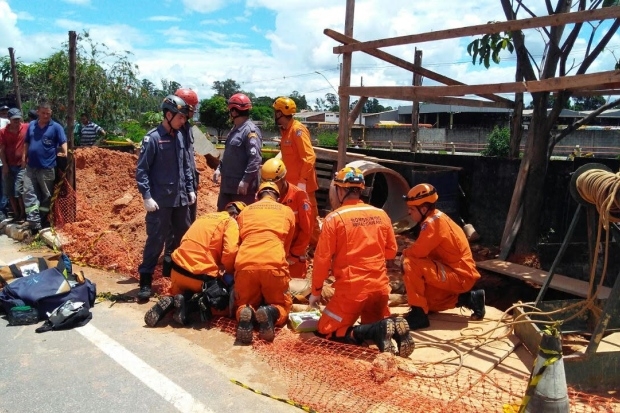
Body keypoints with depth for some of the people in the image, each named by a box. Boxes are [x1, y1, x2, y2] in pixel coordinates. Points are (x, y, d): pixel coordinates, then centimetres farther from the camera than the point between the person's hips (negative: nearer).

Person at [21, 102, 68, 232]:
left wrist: (65, 154, -28)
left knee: (46, 195, 6)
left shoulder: (56, 127, -3)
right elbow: (27, 143, 17)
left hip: (47, 167, -4)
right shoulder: (32, 125, 11)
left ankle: (42, 220, 19)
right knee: (29, 192, -1)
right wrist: (24, 156, 8)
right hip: (30, 166, 4)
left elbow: (63, 142, -11)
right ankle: (34, 221, 0)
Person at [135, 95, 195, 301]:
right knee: (155, 240, -1)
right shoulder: (153, 138, -11)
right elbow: (141, 170, -11)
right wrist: (147, 196, -17)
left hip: (180, 199, 7)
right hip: (160, 201, -7)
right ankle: (145, 281, 10)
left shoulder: (179, 136, 8)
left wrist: (190, 189, 14)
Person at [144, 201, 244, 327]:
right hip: (202, 275, -6)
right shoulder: (231, 222, -2)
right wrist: (228, 273, 2)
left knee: (178, 295, 34)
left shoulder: (204, 217, 20)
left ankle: (171, 301, 0)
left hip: (178, 270, 6)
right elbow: (230, 252, -18)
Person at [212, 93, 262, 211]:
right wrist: (219, 168, 15)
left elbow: (255, 159, -25)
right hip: (227, 185, 10)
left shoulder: (250, 131, -17)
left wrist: (246, 180, -26)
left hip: (242, 186, -10)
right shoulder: (235, 129, 15)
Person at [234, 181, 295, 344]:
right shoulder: (287, 211, 23)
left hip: (245, 264, 1)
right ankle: (271, 314, -15)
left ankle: (245, 315, -14)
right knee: (283, 305, 20)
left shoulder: (245, 211, 25)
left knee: (243, 304, 22)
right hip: (274, 265, -1)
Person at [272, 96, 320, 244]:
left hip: (302, 184, -9)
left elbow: (309, 157, -23)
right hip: (291, 183, 9)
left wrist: (302, 180, -27)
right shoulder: (285, 130, 12)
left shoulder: (298, 129, -15)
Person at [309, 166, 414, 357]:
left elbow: (322, 258, -8)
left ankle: (379, 330, -14)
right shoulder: (381, 214, 3)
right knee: (374, 323, 29)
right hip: (380, 286, 5)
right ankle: (393, 327, -6)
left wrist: (316, 291, 3)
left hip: (351, 288, -5)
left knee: (326, 332, 8)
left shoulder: (334, 217, -9)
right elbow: (391, 251, 13)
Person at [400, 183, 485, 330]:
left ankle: (418, 314, -16)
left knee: (410, 264, -23)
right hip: (459, 274, 10)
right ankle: (468, 298, 18)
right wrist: (408, 253, 0)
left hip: (460, 276, -10)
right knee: (426, 299, 20)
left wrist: (404, 253, -5)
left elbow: (418, 251, -25)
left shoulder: (433, 222, -21)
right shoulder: (436, 218, 10)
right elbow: (423, 251, 16)